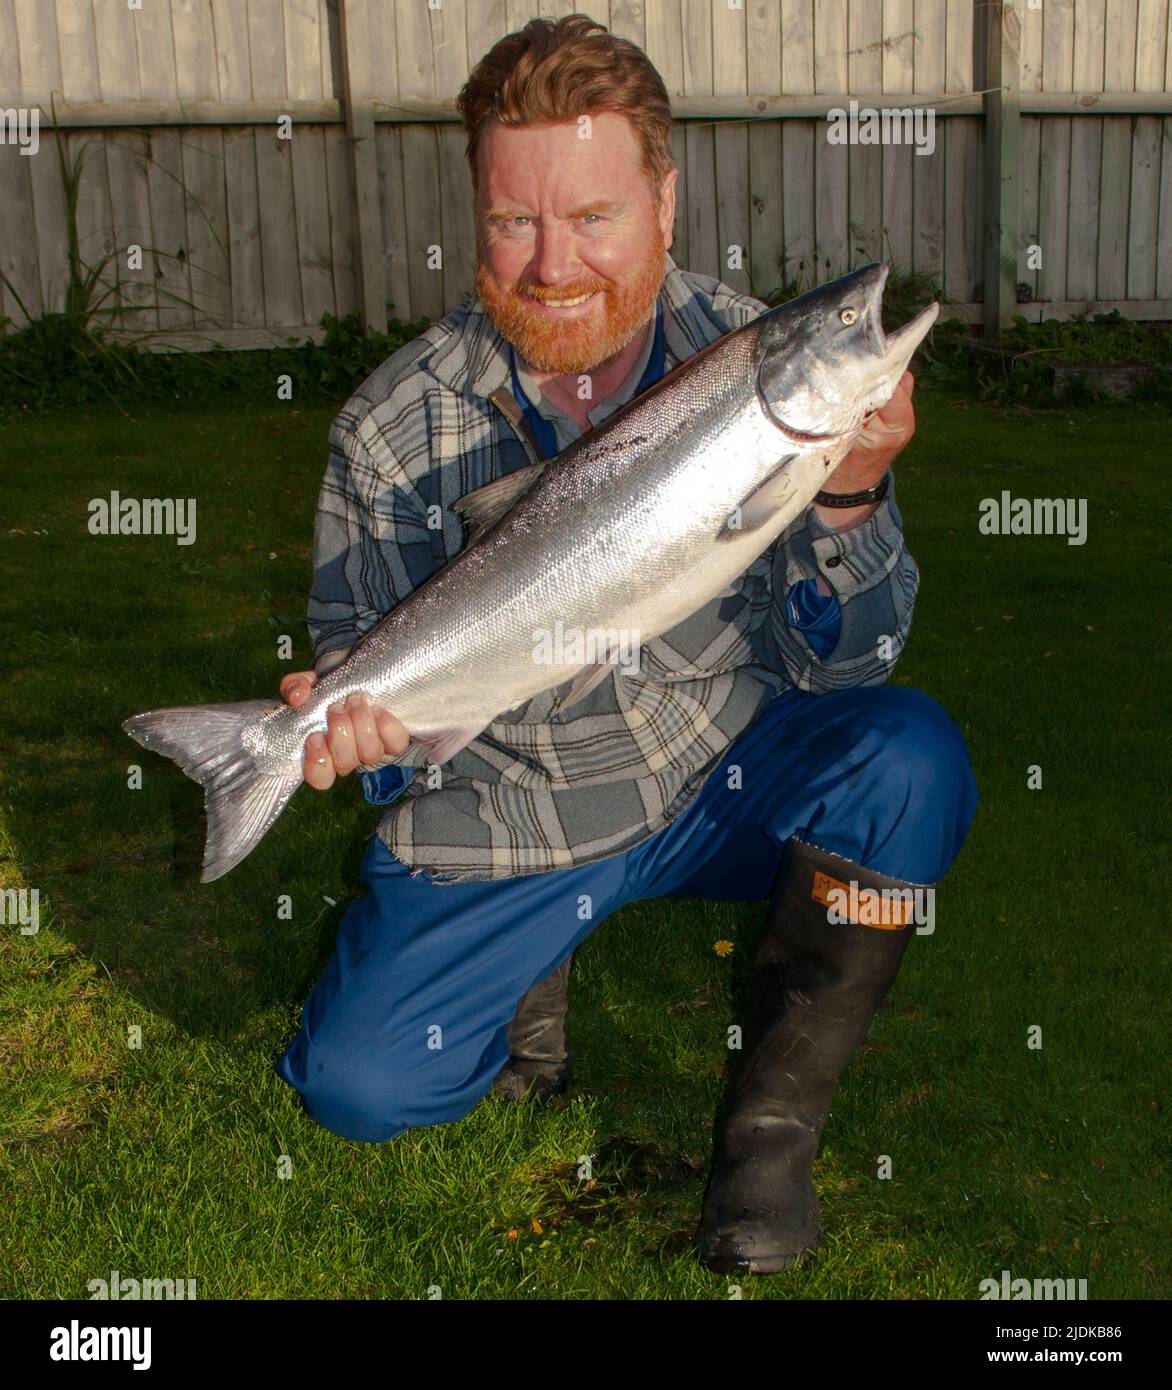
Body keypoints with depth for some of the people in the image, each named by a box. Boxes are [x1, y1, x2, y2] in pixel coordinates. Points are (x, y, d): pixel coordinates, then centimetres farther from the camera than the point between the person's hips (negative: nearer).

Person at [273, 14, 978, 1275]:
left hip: (724, 776, 0)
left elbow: (838, 668, -12)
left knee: (907, 756, -28)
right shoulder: (397, 425, -11)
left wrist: (846, 497, -32)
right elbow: (363, 668, -1)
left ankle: (778, 1112, -7)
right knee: (356, 1081, -14)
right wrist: (358, 726, -26)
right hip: (497, 827, 0)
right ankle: (532, 974, 21)